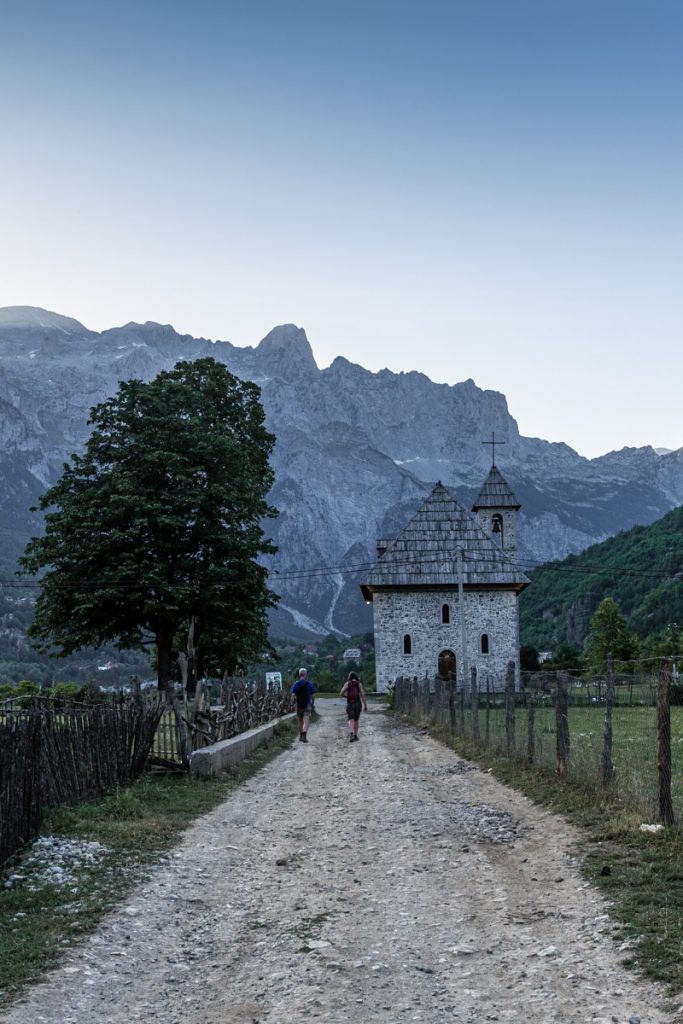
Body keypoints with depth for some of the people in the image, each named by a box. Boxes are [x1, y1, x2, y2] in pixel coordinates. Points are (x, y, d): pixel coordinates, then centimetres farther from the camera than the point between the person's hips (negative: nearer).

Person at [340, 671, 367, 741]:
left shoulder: (347, 684, 0)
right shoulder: (359, 684, 1)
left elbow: (341, 694, -4)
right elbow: (362, 694, -8)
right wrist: (365, 705, -5)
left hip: (350, 704, -1)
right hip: (357, 703, 1)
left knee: (351, 720, -9)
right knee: (356, 720, 18)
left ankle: (351, 733, -36)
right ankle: (355, 735, 21)